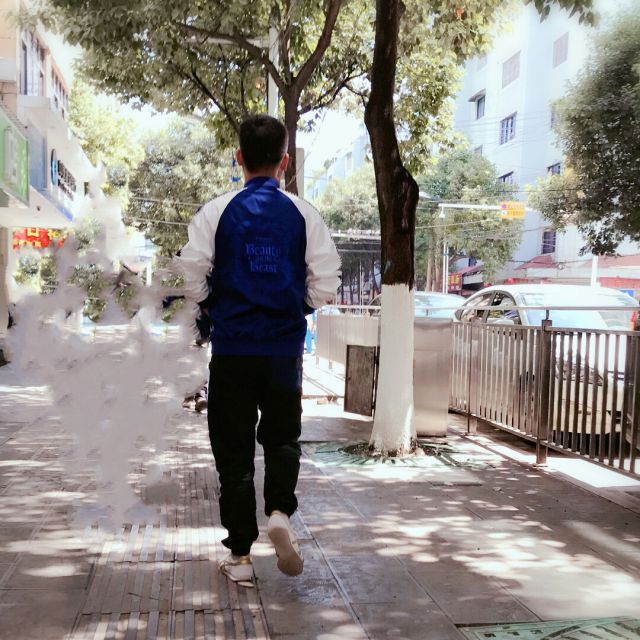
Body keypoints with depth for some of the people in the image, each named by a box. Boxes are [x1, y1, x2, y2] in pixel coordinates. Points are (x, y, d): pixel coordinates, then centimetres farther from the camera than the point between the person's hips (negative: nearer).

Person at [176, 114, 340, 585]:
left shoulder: (218, 211, -3)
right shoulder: (303, 213, -1)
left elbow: (191, 275, -5)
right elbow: (326, 280, -2)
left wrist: (207, 309, 14)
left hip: (232, 346, -1)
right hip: (285, 346, 1)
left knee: (234, 448, 8)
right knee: (282, 437, 18)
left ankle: (240, 554, 14)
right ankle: (280, 512, -5)